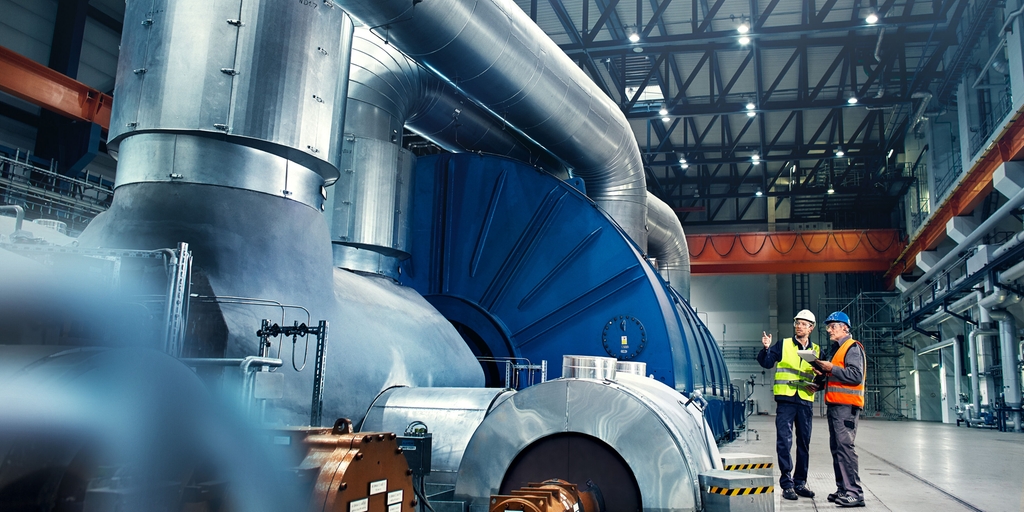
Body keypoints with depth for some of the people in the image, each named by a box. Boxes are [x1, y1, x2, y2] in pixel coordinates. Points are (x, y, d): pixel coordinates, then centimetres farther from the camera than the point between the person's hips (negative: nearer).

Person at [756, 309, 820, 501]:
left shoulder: (816, 351, 12)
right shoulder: (783, 345, 4)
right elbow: (766, 362, -6)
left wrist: (817, 385, -3)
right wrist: (766, 349, -25)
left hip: (805, 401, 3)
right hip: (785, 400, -3)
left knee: (804, 443, 9)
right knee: (784, 442, -9)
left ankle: (800, 483, 19)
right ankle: (787, 483, -3)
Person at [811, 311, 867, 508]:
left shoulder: (852, 347, -6)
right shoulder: (838, 349, 24)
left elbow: (856, 376, -18)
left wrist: (831, 368, -19)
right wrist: (823, 372, 14)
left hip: (846, 405, -10)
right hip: (835, 404, 10)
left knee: (845, 446, -13)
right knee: (836, 447, 10)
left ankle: (854, 493, -12)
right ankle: (842, 489, 14)